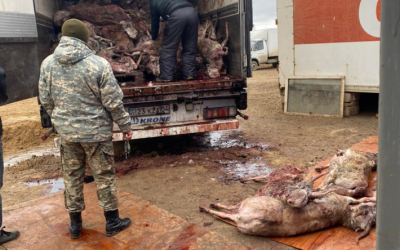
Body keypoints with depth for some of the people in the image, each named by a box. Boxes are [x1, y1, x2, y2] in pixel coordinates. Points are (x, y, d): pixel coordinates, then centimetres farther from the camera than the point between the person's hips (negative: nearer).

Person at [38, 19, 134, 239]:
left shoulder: (48, 63, -1)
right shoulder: (98, 64, -17)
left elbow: (45, 100, 7)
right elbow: (113, 102, -13)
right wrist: (125, 125, 1)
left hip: (66, 132, 4)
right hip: (96, 131, -4)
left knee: (71, 176, 17)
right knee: (104, 176, 10)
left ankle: (75, 224, 28)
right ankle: (112, 222, 23)